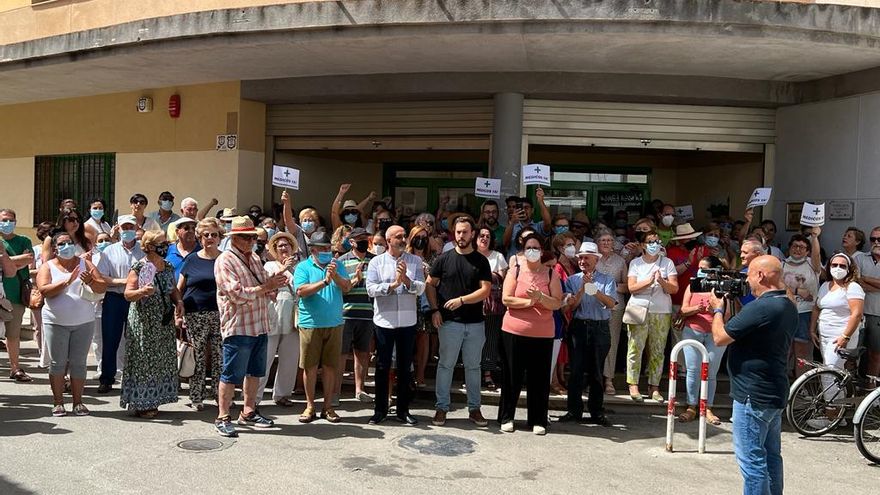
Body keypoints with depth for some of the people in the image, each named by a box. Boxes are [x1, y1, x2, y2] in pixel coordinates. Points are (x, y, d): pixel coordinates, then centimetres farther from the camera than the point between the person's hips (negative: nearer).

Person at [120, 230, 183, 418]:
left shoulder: (168, 267, 9)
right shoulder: (139, 267, -10)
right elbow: (128, 294, -13)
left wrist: (179, 302, 1)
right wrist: (142, 292, -32)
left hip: (164, 323, 6)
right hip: (143, 323, -6)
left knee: (163, 361, 8)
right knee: (142, 361, -3)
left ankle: (152, 401, 19)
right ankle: (139, 403, 7)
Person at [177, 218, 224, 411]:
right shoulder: (192, 260, 8)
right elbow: (179, 288, 9)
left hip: (220, 315, 0)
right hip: (196, 315, 0)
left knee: (220, 356, 1)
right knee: (197, 357, 1)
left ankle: (219, 394, 11)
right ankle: (197, 396, 11)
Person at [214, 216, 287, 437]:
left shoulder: (254, 258, 15)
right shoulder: (225, 261, -10)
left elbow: (267, 291, 17)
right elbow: (237, 294, -20)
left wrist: (274, 283, -5)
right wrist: (265, 287, -19)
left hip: (260, 326, 8)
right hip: (238, 327, -8)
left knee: (255, 371, 16)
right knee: (232, 375, 0)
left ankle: (248, 412, 29)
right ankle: (222, 417, 11)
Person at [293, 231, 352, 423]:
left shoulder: (338, 266, 10)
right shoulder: (303, 267, 1)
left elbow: (347, 287, -3)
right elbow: (301, 291, -14)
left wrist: (336, 276, -21)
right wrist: (325, 281, -21)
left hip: (334, 323, 2)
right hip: (310, 324, -2)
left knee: (330, 365, 6)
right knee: (310, 366, 4)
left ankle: (328, 406, 16)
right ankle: (310, 406, 17)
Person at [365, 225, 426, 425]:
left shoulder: (415, 261, 5)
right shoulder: (376, 262, 1)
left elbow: (421, 288, -5)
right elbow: (370, 289, -9)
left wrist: (406, 279, -21)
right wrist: (393, 284, -18)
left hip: (408, 321, 1)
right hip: (384, 320, -1)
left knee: (405, 366, 9)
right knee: (382, 366, 6)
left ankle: (403, 409, 20)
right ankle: (380, 409, 18)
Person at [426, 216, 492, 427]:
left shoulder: (481, 261, 3)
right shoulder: (444, 259, 3)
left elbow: (485, 290, -4)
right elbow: (430, 284, 7)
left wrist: (461, 300, -15)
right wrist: (435, 310, -4)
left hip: (475, 323, 1)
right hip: (450, 322, -1)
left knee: (473, 367, 10)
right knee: (445, 365, 5)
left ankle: (474, 409, 20)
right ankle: (442, 408, 15)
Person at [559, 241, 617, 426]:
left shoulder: (607, 280, 5)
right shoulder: (572, 280, 8)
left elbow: (611, 303, -9)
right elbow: (571, 305, -2)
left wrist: (594, 290, -18)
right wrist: (583, 288, -13)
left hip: (600, 328, -1)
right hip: (578, 327, 1)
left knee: (597, 372, 5)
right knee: (576, 370, 1)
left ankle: (597, 413, 14)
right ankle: (574, 411, 11)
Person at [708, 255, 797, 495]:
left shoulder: (759, 308, -24)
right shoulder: (788, 307, 9)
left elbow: (720, 337, -18)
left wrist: (718, 309, -2)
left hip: (753, 396, -10)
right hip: (775, 393, 10)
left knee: (751, 459, -2)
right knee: (771, 455, 19)